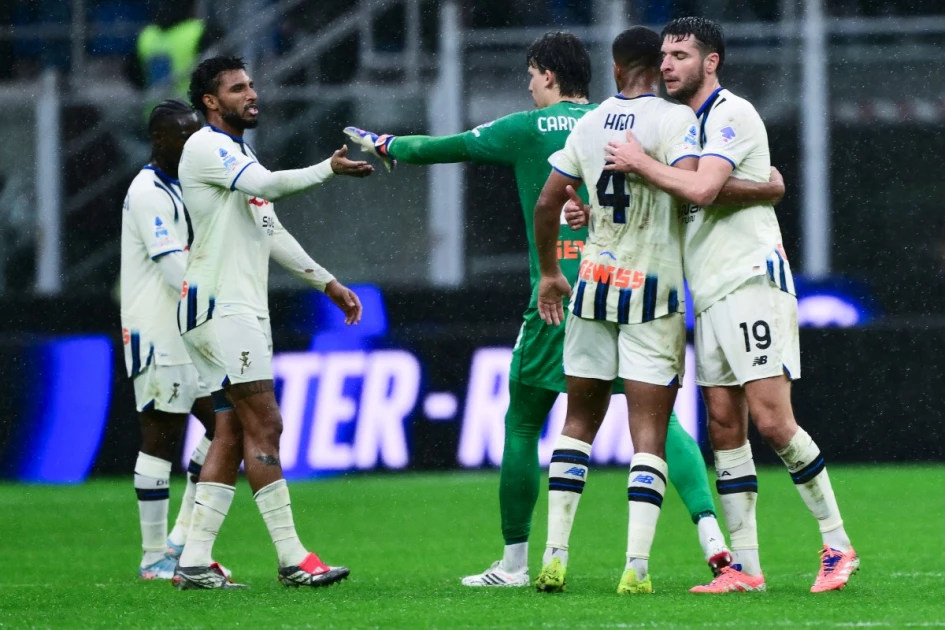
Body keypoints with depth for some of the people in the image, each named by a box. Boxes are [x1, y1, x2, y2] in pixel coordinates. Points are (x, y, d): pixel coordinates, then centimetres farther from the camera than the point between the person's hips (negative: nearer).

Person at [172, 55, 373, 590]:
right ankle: (292, 558, -13)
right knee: (264, 425, -12)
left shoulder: (242, 155, 22)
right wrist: (330, 169, -25)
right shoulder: (206, 147, -9)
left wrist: (328, 283, 23)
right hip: (219, 305, -10)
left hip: (246, 309, 10)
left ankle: (195, 562, 4)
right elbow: (269, 184, -25)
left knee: (234, 434, 5)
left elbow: (272, 234, 26)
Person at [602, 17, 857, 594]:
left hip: (752, 281, -9)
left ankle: (838, 545, -2)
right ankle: (745, 568, 1)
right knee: (725, 426, 2)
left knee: (772, 420, -13)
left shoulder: (732, 114, -9)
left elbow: (702, 188, -23)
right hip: (711, 296, 9)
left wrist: (641, 163, -10)